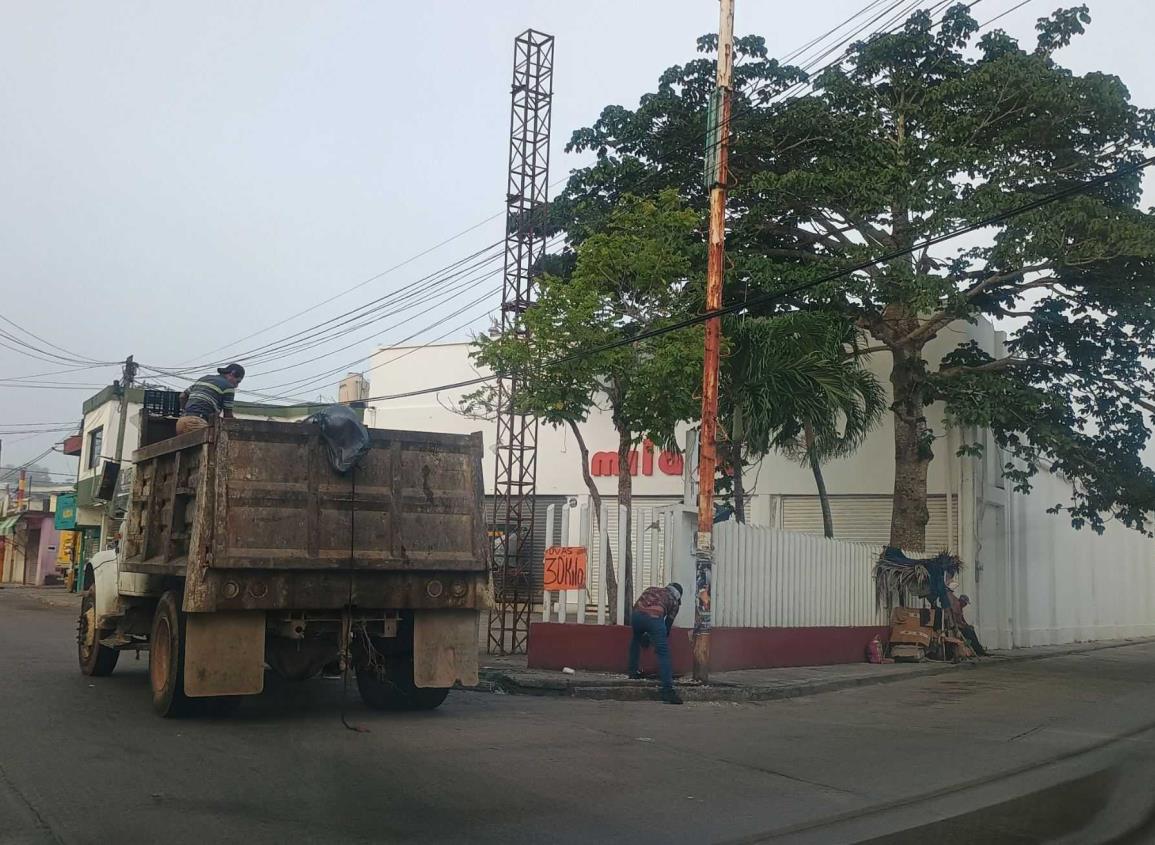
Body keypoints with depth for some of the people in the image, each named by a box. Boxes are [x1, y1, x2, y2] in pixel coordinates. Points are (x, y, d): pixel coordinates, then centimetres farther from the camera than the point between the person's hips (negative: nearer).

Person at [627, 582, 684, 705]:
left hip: (636, 614, 4)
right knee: (663, 654, -3)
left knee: (636, 640, 36)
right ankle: (668, 691, -13)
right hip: (654, 618, -4)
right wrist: (662, 642, 42)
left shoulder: (652, 589, 38)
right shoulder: (674, 602, 28)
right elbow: (668, 624, 28)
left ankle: (633, 672, 40)